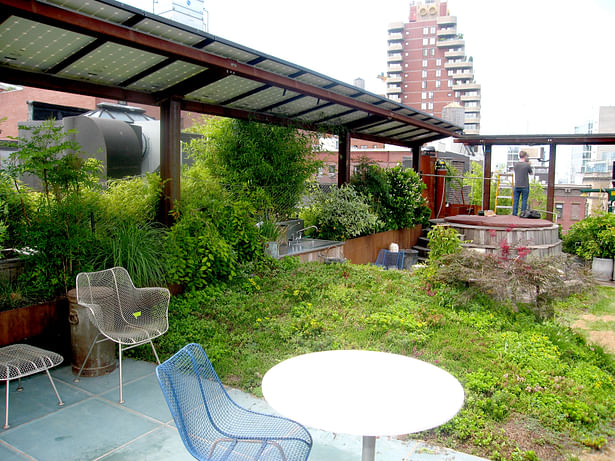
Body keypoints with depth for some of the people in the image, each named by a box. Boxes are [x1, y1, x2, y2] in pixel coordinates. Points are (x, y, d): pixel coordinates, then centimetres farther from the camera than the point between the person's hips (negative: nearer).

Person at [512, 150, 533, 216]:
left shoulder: (515, 164, 0)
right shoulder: (527, 165, -10)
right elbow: (531, 173, 5)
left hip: (517, 186, 3)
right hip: (525, 186, -3)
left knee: (515, 201, 7)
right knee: (524, 201, 5)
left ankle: (514, 214, 8)